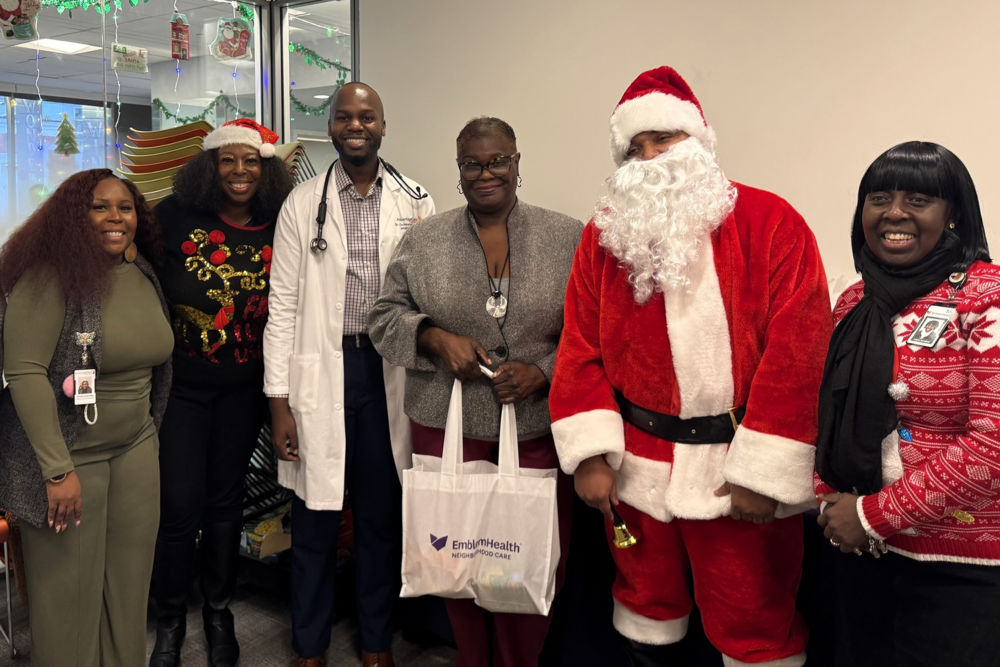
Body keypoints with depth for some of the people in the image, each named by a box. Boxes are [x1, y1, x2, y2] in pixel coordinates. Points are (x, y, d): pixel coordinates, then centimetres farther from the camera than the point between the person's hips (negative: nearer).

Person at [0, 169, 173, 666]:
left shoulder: (145, 276, 5)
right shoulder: (50, 275, -14)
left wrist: (148, 430, 14)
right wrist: (58, 469, -20)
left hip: (136, 449, 6)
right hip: (67, 452, -6)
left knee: (130, 581, 13)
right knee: (69, 588, 5)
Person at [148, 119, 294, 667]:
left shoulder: (278, 231, -1)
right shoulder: (176, 216, -8)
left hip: (243, 390, 2)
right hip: (179, 386, -2)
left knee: (225, 500, 14)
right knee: (179, 505, -1)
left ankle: (218, 611, 34)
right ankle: (169, 620, 24)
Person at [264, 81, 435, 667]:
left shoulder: (416, 204, 4)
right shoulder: (302, 204, 3)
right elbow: (283, 307, 0)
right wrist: (279, 402, -4)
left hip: (391, 371, 1)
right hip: (320, 371, 0)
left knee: (383, 515, 11)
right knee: (316, 516, 9)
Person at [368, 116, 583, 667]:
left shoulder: (567, 238, 3)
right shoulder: (424, 239, 6)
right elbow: (385, 317, 9)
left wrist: (544, 371, -12)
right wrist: (437, 338, -9)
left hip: (538, 429, -1)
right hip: (447, 427, 1)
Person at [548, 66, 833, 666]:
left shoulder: (772, 223, -8)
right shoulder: (606, 236, 4)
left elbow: (796, 352, -13)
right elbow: (581, 347, 2)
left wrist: (761, 473, -16)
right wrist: (590, 454, -7)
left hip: (737, 472, -3)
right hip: (637, 468, 4)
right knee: (647, 603, 21)